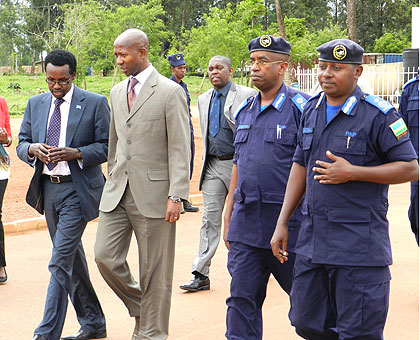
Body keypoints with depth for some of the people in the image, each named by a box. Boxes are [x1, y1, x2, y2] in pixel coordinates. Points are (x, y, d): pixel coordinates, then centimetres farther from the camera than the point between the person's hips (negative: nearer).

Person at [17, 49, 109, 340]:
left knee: (61, 261, -12)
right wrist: (32, 149, -10)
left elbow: (108, 146, -5)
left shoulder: (95, 103, -4)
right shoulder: (36, 104, 11)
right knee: (72, 259, 15)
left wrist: (76, 153, -19)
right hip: (48, 189, 6)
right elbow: (22, 144, 13)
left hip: (77, 190, -6)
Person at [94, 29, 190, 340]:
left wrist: (176, 195, -16)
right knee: (105, 257, 0)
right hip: (118, 191, 6)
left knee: (154, 270, 3)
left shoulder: (170, 92, -7)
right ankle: (141, 306, 24)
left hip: (153, 193, -6)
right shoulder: (117, 92, 14)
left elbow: (180, 149, -10)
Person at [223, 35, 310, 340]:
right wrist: (228, 217, 18)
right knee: (242, 298, 5)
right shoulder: (245, 111, 13)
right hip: (246, 222, 6)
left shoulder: (301, 107, -7)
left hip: (288, 222, -6)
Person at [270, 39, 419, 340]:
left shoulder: (378, 114, -9)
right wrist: (282, 223, 14)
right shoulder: (312, 109, 10)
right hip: (312, 239, 7)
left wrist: (351, 173, -17)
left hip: (360, 244, -6)